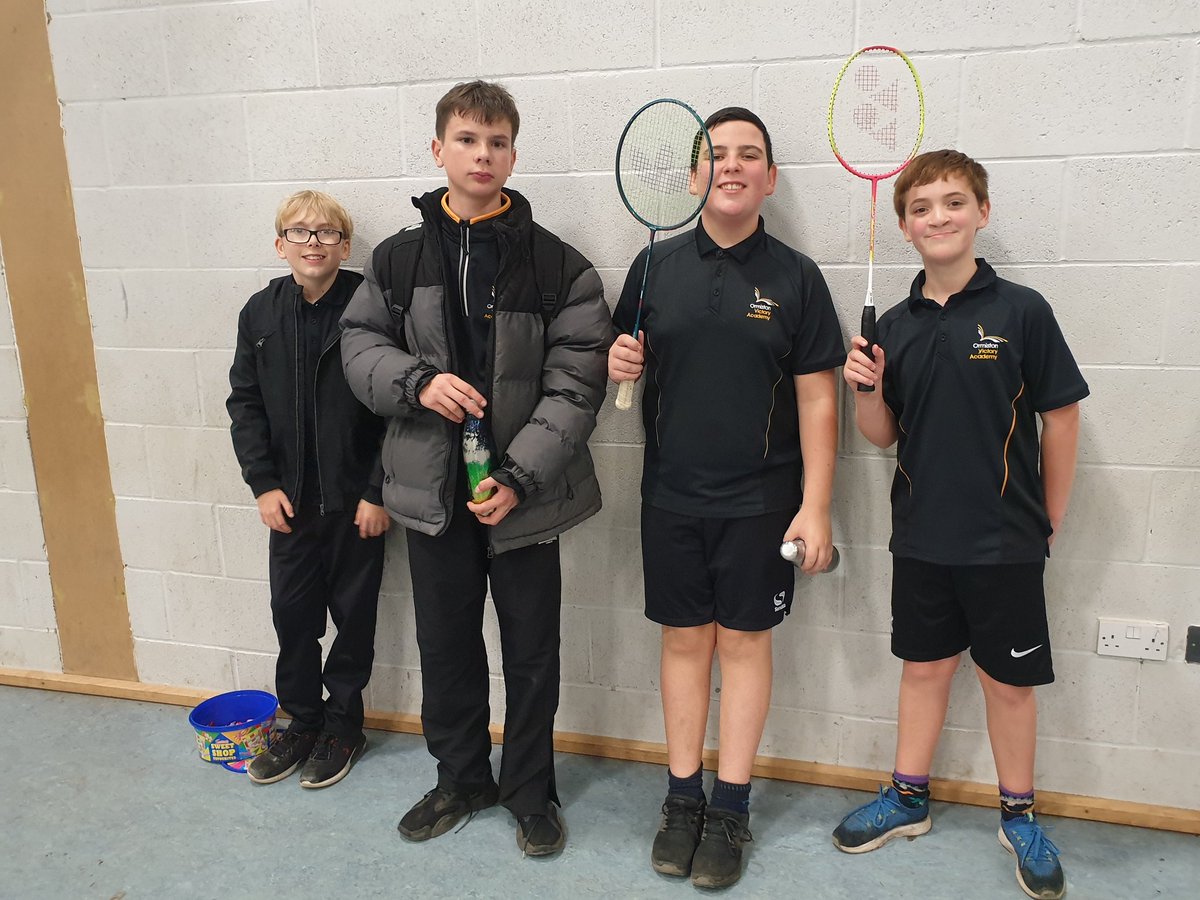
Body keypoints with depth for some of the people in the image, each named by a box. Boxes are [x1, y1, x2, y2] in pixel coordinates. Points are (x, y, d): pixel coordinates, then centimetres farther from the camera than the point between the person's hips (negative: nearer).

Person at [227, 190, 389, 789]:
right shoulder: (260, 313, 3)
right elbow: (245, 403, 7)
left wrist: (378, 492, -12)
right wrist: (263, 483, -1)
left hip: (356, 499, -4)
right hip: (289, 499, 4)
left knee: (354, 615, 10)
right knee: (292, 612, 12)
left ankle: (343, 726, 28)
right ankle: (301, 722, 31)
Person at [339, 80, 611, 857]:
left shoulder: (558, 266, -6)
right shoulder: (399, 258, 4)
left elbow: (575, 384, -9)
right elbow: (362, 344, 8)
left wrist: (520, 476, -18)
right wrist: (417, 382, -14)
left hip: (524, 493, -2)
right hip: (432, 490, 3)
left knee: (531, 651, 11)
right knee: (445, 644, 17)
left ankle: (530, 790, 33)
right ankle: (462, 777, 39)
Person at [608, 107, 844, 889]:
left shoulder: (795, 276, -1)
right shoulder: (657, 266, 5)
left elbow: (817, 400, -3)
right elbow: (628, 364, 13)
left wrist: (816, 507, -8)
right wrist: (620, 363, -11)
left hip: (760, 500, -2)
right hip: (672, 497, 2)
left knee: (744, 643, 6)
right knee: (684, 641, 11)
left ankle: (731, 810, 21)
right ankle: (683, 800, 26)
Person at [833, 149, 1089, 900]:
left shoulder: (1021, 310, -10)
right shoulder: (895, 325, 2)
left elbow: (1060, 418, -5)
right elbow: (883, 435, 6)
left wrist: (1050, 523, 0)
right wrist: (865, 389, -14)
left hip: (1005, 541, -3)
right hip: (921, 536, 3)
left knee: (1008, 679, 11)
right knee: (924, 666, 17)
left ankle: (1019, 815, 32)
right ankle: (908, 799, 33)